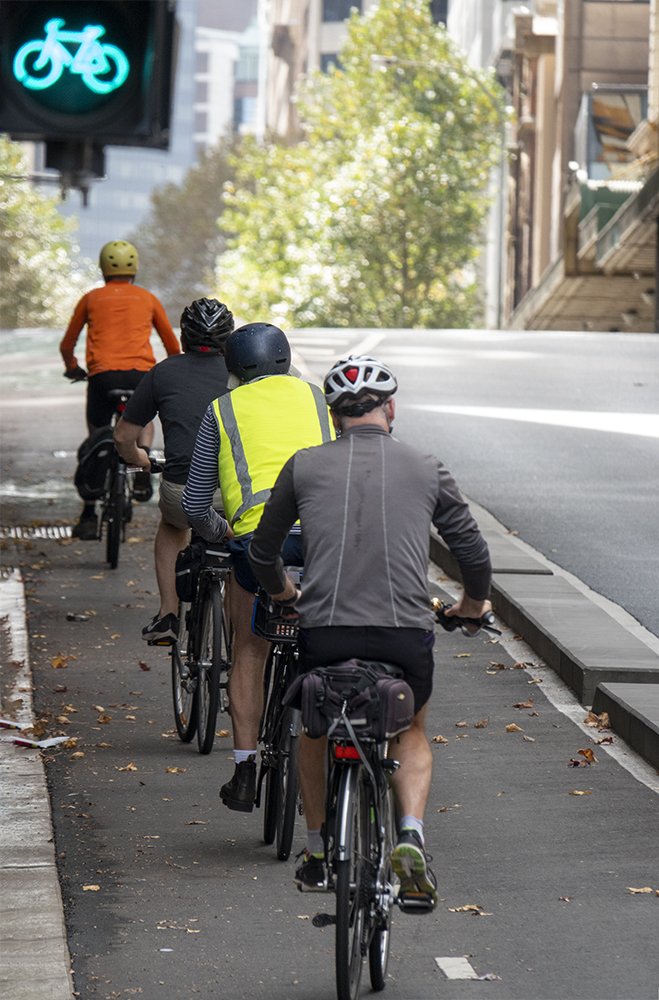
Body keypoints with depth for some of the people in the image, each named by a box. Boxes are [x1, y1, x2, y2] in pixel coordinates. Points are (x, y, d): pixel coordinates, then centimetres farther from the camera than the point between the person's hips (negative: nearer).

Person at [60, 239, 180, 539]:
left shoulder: (91, 299, 16)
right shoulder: (147, 299, 17)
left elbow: (67, 345, 24)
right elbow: (172, 344, 26)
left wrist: (73, 368, 44)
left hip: (102, 375, -1)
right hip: (141, 374, 1)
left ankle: (89, 517, 4)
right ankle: (142, 469, 5)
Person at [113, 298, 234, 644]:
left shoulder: (164, 372, 13)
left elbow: (123, 437, 17)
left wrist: (137, 459, 39)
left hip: (182, 493, 0)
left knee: (172, 524, 36)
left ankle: (167, 616, 26)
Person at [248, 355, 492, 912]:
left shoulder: (305, 467, 9)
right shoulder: (425, 470, 8)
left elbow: (264, 551, 19)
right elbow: (473, 551, 14)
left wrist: (281, 591, 41)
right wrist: (474, 602, 35)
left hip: (325, 631, 0)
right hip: (406, 633, 0)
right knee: (412, 732, 26)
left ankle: (317, 853, 30)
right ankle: (411, 836, 2)